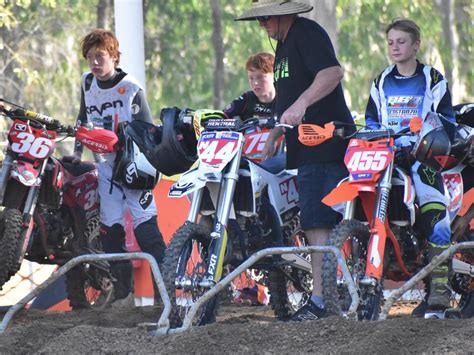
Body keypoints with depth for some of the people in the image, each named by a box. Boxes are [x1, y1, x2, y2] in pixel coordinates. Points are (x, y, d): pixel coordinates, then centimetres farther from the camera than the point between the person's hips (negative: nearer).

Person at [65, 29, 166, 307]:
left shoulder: (131, 88, -10)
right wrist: (78, 152, 15)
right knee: (110, 227, 1)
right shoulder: (88, 83, 7)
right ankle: (123, 290, 8)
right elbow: (84, 119, 22)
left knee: (145, 223, -15)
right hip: (107, 164, 5)